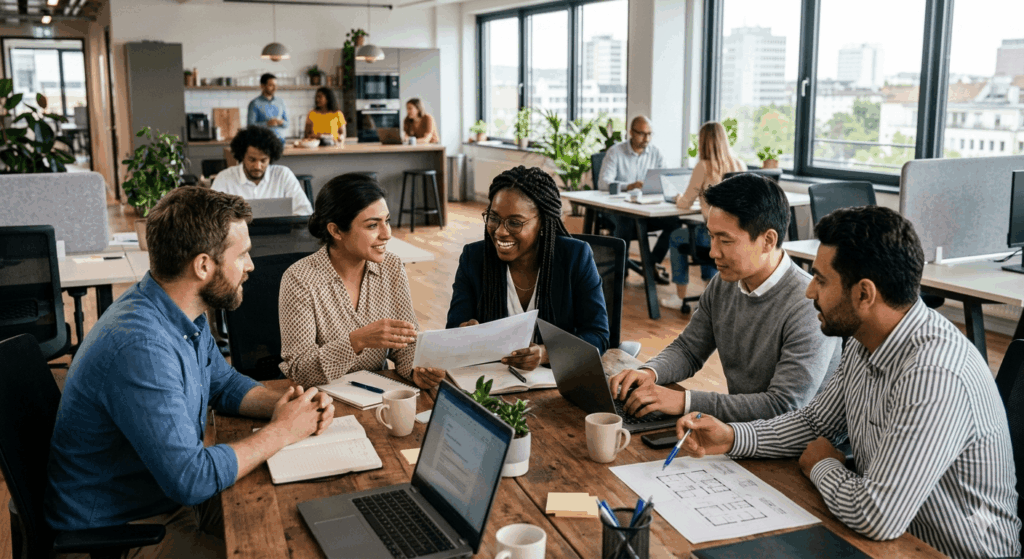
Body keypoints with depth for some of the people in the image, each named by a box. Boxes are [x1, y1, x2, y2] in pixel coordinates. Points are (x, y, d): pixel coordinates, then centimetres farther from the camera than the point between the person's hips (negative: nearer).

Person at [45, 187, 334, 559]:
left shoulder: (185, 316, -1)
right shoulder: (140, 347, -31)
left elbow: (224, 383, 15)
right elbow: (191, 479, -32)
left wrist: (285, 405, -4)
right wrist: (281, 431, -19)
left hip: (170, 496, 9)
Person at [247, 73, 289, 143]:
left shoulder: (280, 102, 14)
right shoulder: (254, 103, 1)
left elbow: (287, 124, 16)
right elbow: (250, 125, -4)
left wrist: (281, 122, -7)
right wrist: (267, 123, -17)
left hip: (280, 140, 4)